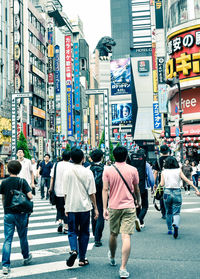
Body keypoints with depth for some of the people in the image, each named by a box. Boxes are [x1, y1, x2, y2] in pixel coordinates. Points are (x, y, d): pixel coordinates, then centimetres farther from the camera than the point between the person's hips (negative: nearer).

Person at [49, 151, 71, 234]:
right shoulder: (71, 166, -7)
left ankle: (59, 221, -3)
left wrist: (50, 188, 10)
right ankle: (66, 228, 9)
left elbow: (52, 177, 2)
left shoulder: (56, 165, 2)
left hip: (58, 191, 2)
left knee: (59, 208, 17)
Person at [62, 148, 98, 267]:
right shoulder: (87, 172, -7)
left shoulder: (67, 172, -2)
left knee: (72, 231, 11)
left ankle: (74, 250, -14)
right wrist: (96, 208, 3)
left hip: (71, 207, 1)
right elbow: (91, 193, -5)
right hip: (85, 207, -1)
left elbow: (65, 192, 4)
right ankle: (82, 259, 14)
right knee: (84, 232, 11)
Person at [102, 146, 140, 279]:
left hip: (113, 207, 2)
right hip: (129, 207, -1)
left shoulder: (107, 170, -1)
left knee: (113, 234, 19)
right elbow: (136, 189, 10)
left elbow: (105, 189, -6)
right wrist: (139, 201, 27)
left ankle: (112, 258, 42)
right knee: (126, 237, -4)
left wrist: (104, 208, -6)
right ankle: (123, 268, -8)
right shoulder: (133, 170, 0)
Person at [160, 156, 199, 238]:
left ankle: (169, 230, 24)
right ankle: (176, 224, -28)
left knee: (168, 212, 17)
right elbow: (186, 180, -5)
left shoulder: (164, 172, 2)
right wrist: (195, 188, -4)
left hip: (167, 192, 1)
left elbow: (162, 184, -2)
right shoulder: (179, 170, 1)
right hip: (177, 193, -1)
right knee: (176, 212, 2)